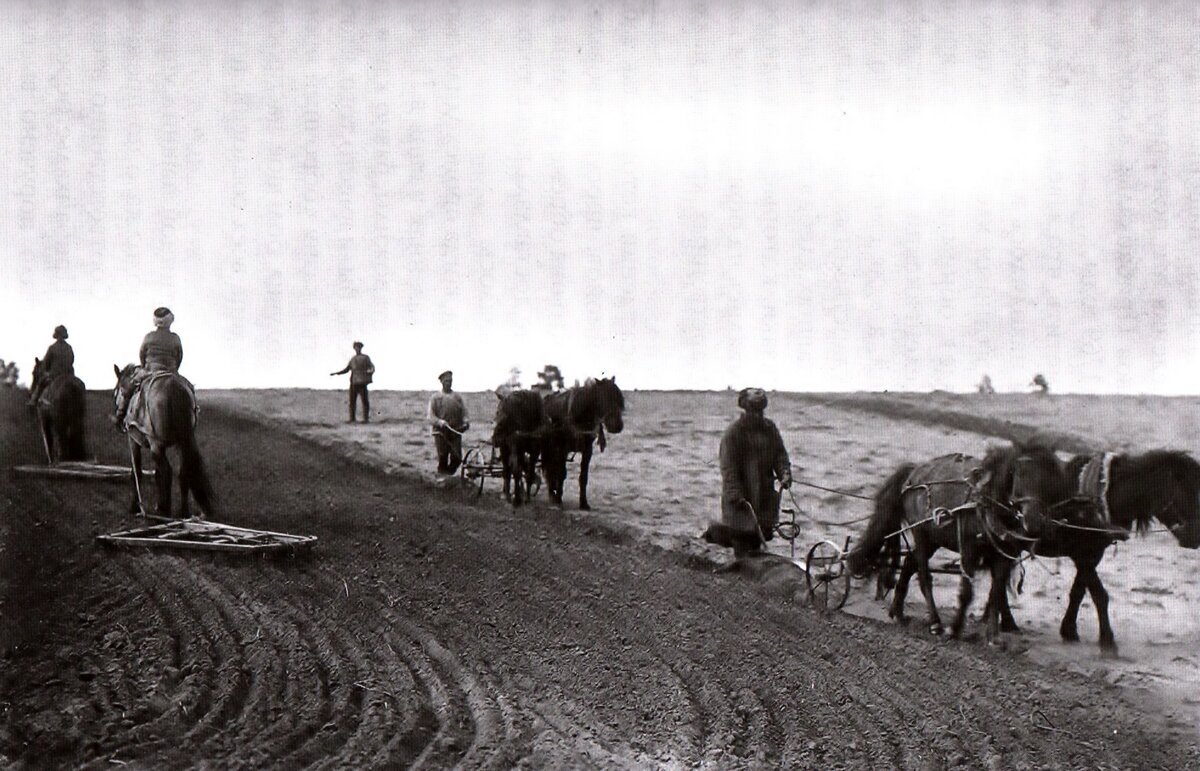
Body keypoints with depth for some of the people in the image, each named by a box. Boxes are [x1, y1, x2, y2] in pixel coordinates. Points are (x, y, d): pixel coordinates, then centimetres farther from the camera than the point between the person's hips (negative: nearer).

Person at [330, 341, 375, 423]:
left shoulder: (366, 357, 4)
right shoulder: (352, 359, 17)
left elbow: (372, 367, -4)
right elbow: (346, 369, 20)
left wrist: (370, 371, -28)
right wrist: (335, 373, 12)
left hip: (362, 382, -4)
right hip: (353, 382, 4)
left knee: (365, 400, -7)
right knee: (352, 401, 0)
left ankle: (366, 418, -3)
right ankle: (353, 419, 3)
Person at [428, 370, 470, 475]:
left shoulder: (457, 397, 14)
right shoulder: (435, 397, 6)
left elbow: (464, 413, 13)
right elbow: (430, 416, -1)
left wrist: (466, 421, -10)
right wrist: (440, 422, -20)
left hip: (456, 432, 2)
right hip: (441, 432, -2)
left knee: (457, 458, -5)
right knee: (442, 459, -3)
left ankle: (449, 474, 17)